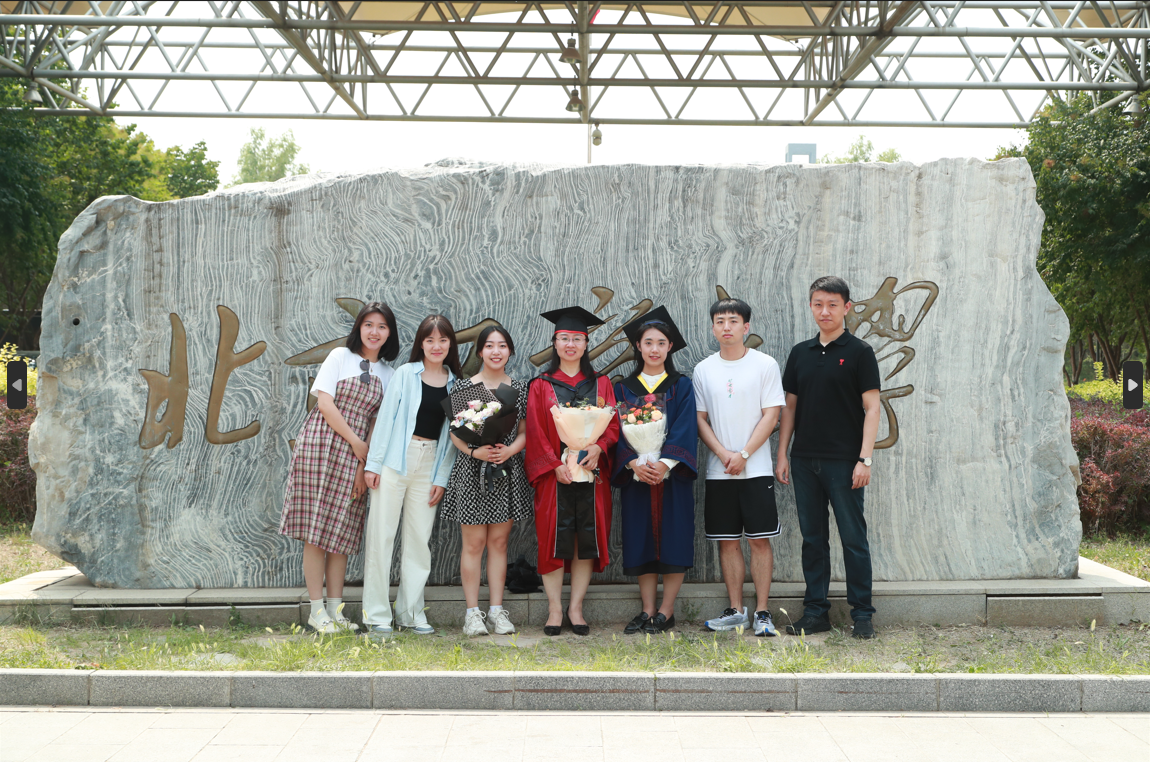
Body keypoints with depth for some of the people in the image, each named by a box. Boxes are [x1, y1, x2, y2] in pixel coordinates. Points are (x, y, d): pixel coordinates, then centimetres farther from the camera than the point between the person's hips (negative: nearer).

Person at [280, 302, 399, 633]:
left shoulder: (388, 374, 13)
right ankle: (317, 610, -3)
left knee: (342, 530, 4)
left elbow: (378, 421, 8)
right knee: (316, 529, -6)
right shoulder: (340, 356, 2)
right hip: (322, 443, -4)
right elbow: (325, 402, -6)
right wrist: (356, 442, -7)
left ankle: (336, 608, 8)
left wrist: (366, 462, -3)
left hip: (356, 454, 4)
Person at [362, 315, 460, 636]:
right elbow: (386, 416, -1)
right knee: (382, 534, -2)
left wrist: (441, 478, 3)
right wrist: (373, 462, -7)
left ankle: (411, 612, 15)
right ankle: (376, 614, 4)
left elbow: (452, 434, 8)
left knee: (419, 538, 6)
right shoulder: (406, 373, 1)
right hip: (396, 460, -3)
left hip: (430, 463, 3)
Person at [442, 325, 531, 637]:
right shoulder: (463, 387, 1)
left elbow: (525, 432, 7)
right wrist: (474, 451, -17)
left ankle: (497, 609, 11)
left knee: (499, 541, 6)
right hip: (472, 471, -2)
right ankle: (472, 611, 3)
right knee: (474, 542, -2)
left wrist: (510, 450, -12)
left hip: (508, 470, 2)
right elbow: (454, 432, 0)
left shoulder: (520, 388, 7)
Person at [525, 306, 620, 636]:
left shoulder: (601, 384, 12)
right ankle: (554, 609, 4)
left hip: (591, 471, 2)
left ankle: (575, 607, 8)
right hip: (553, 474, -2)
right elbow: (536, 433, -1)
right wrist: (555, 465, -13)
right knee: (554, 540, -2)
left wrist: (598, 448, -14)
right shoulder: (541, 386, 6)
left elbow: (613, 424, 5)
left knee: (587, 540, 1)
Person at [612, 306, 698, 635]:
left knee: (673, 542, -3)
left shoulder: (682, 386, 6)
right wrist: (635, 463, -16)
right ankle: (647, 611, 9)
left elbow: (685, 430, -5)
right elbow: (618, 431, 1)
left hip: (672, 475, -1)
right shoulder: (624, 388, 10)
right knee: (641, 543, 2)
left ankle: (666, 613, 4)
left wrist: (665, 464, -19)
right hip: (635, 474, 2)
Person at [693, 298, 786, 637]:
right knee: (727, 542, 6)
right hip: (718, 470, 3)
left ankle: (762, 612, 2)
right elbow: (700, 419, 8)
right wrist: (724, 454, -7)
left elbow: (771, 415, -5)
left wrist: (743, 454, -12)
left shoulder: (765, 364, -1)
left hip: (756, 468, -3)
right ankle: (736, 610, 14)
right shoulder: (703, 370, 8)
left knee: (760, 540, -3)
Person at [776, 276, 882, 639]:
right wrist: (782, 454, 8)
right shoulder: (800, 353, 11)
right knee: (812, 538, 9)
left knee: (853, 538, 0)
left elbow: (872, 407, -6)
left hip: (844, 460, -4)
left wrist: (865, 459, -13)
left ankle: (862, 613, 8)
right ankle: (815, 611, 16)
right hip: (805, 461, 5)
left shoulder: (859, 352, -2)